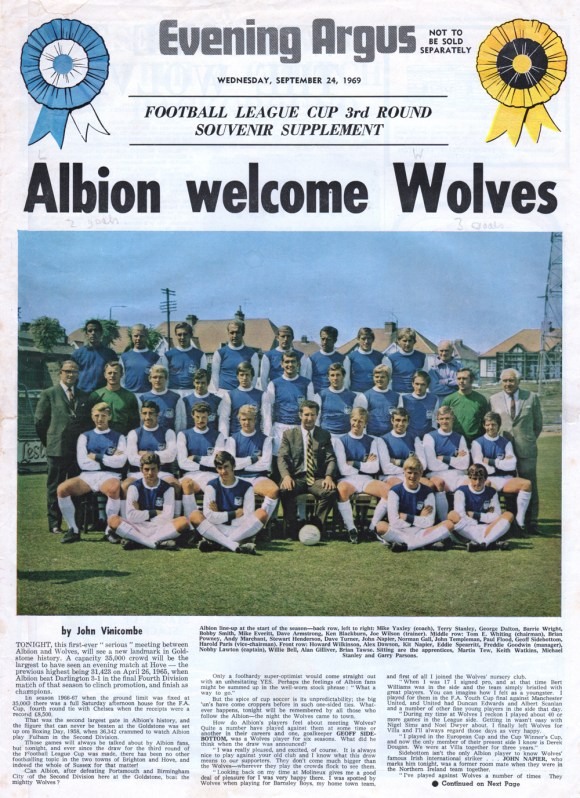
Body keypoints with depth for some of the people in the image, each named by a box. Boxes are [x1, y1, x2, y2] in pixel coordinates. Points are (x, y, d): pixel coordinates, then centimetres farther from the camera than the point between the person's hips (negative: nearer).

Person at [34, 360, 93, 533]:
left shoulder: (84, 396, 14)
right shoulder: (48, 394, 3)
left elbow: (89, 420, 16)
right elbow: (39, 421, 2)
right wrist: (49, 441, 3)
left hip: (79, 449, 4)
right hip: (57, 448, -3)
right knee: (55, 488, 2)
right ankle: (55, 524, 8)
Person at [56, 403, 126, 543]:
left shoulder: (118, 437, 14)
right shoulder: (85, 437, 17)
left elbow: (120, 462, -4)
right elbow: (82, 463, 3)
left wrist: (96, 457, -2)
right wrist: (109, 460, 1)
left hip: (109, 476, -2)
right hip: (87, 476, 2)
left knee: (114, 489, -39)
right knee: (62, 488, -26)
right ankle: (73, 530, -12)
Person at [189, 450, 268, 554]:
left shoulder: (246, 487, 2)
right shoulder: (212, 486, 2)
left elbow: (248, 519, -8)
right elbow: (209, 516, -11)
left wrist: (219, 515, -9)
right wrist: (234, 514, -9)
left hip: (241, 532, 0)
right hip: (218, 530, 0)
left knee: (261, 513, -24)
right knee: (195, 515, -25)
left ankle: (215, 543, -27)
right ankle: (235, 546, -40)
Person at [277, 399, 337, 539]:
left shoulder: (324, 435, 16)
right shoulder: (289, 434, 12)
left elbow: (331, 459, 7)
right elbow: (282, 458, 2)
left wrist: (328, 476, -14)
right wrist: (286, 476, -19)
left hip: (317, 478, 1)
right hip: (296, 477, -1)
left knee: (331, 491, -32)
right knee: (284, 490, -34)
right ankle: (292, 531, -20)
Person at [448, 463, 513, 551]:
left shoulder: (491, 492, 8)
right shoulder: (461, 491, -2)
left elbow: (497, 516, 1)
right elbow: (461, 517, -16)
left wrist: (475, 515, -5)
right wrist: (486, 517, -11)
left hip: (487, 528, 3)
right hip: (466, 531, -3)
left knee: (508, 515, -17)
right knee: (453, 515, -32)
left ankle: (482, 542, -34)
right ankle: (489, 542, -35)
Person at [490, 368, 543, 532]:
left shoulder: (532, 398, 5)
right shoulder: (494, 399, 6)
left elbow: (538, 424, 12)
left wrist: (529, 440, 12)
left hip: (526, 450, 0)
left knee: (529, 486, 2)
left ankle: (531, 522, 11)